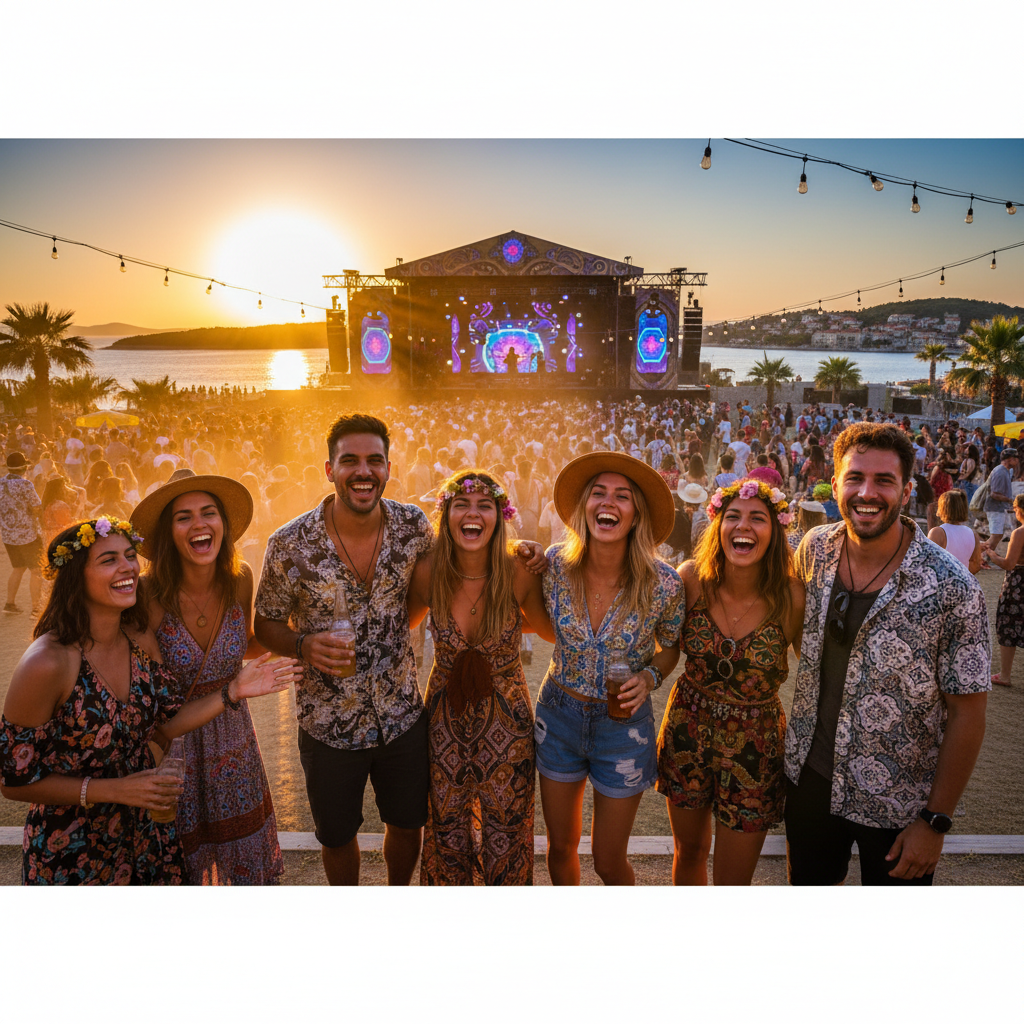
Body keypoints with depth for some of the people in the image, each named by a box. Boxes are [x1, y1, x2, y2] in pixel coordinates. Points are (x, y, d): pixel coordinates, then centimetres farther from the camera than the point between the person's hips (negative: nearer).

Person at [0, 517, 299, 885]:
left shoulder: (141, 640, -8)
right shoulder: (46, 664, -27)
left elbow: (168, 723, 0)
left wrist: (234, 690, -10)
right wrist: (115, 790, -23)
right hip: (72, 852, -6)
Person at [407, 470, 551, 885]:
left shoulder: (519, 572, -18)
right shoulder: (428, 573, -14)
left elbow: (551, 631, 0)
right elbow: (403, 623, 8)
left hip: (506, 720, -1)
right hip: (445, 718, 2)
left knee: (504, 834, 14)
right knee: (447, 828, 19)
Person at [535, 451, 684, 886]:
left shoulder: (663, 585, -19)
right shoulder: (556, 564, -15)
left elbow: (671, 647, 1)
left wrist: (649, 677, -18)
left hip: (623, 723, -2)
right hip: (559, 714, 2)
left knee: (609, 862, 13)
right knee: (560, 846, 19)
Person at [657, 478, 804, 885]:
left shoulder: (791, 598, -19)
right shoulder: (691, 579, -13)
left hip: (754, 747, -2)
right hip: (687, 732, 2)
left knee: (732, 882, 11)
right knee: (689, 850, 24)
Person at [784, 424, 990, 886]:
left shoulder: (951, 588, -21)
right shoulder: (816, 549, -8)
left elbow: (967, 713, -15)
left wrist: (935, 820, -11)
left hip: (898, 805, -3)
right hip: (809, 774, 4)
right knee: (807, 883, 22)